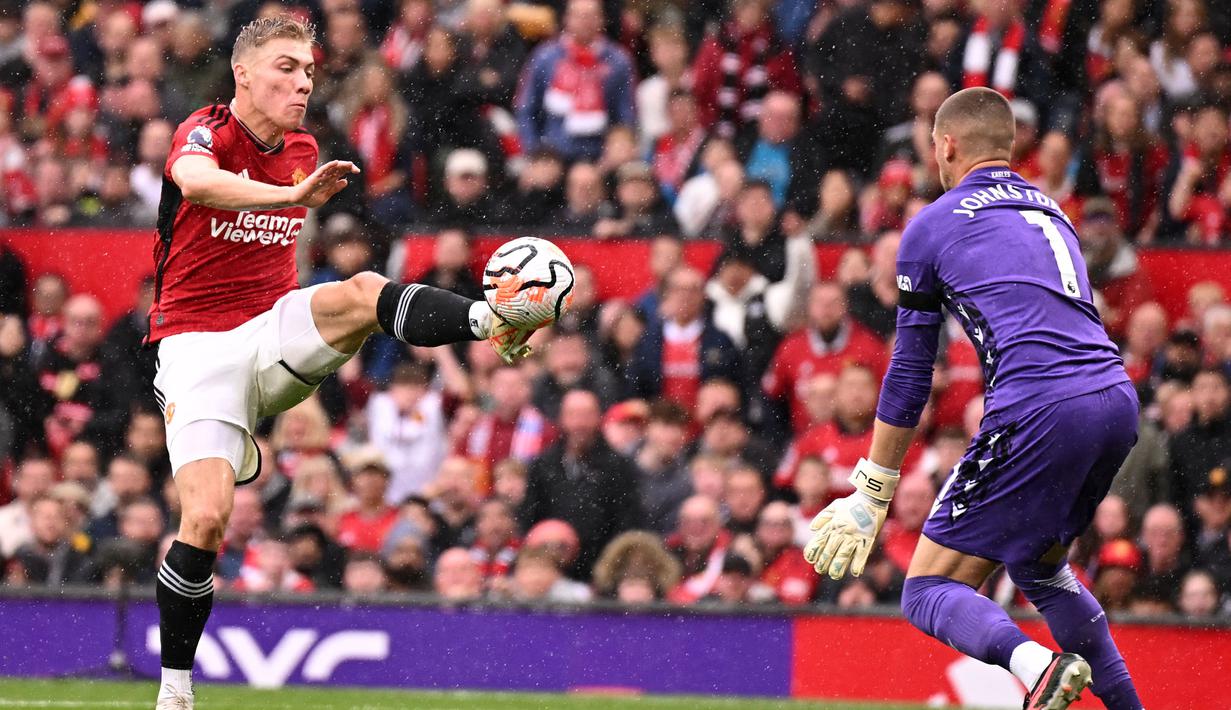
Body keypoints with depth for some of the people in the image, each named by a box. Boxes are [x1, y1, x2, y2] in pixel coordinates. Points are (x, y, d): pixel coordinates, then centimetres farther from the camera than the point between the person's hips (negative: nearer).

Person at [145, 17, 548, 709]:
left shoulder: (303, 150, 10)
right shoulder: (207, 131, -11)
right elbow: (196, 182, -38)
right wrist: (292, 193, -53)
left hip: (277, 330, 5)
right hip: (199, 345, -5)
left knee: (364, 291, -27)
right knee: (206, 517, -17)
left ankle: (493, 320, -52)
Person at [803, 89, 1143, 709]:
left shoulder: (933, 225, 9)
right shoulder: (1052, 212, 27)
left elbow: (909, 375, 11)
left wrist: (871, 495, 19)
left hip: (1041, 411, -7)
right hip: (1119, 399, 7)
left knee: (929, 592, -2)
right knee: (1036, 564, 31)